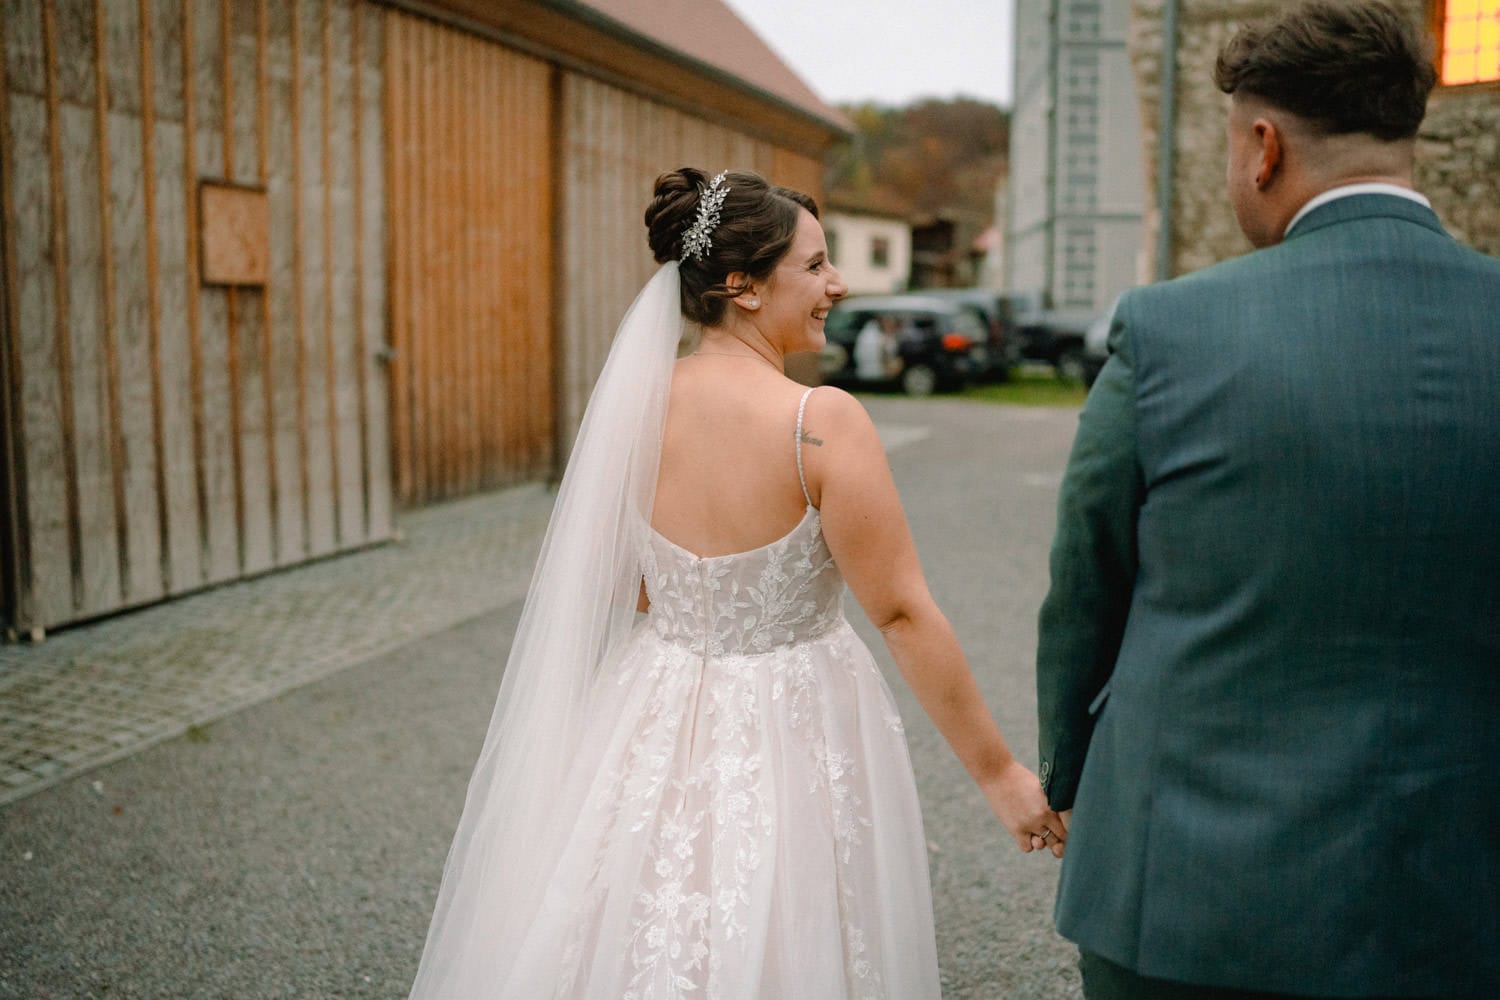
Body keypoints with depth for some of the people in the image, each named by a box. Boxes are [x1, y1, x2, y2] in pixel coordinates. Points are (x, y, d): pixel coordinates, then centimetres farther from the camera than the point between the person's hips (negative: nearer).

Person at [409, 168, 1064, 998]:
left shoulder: (632, 406, -5)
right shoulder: (822, 421, -20)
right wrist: (999, 773, -10)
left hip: (656, 733, 5)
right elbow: (903, 614, -18)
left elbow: (619, 589, 6)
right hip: (791, 737, -5)